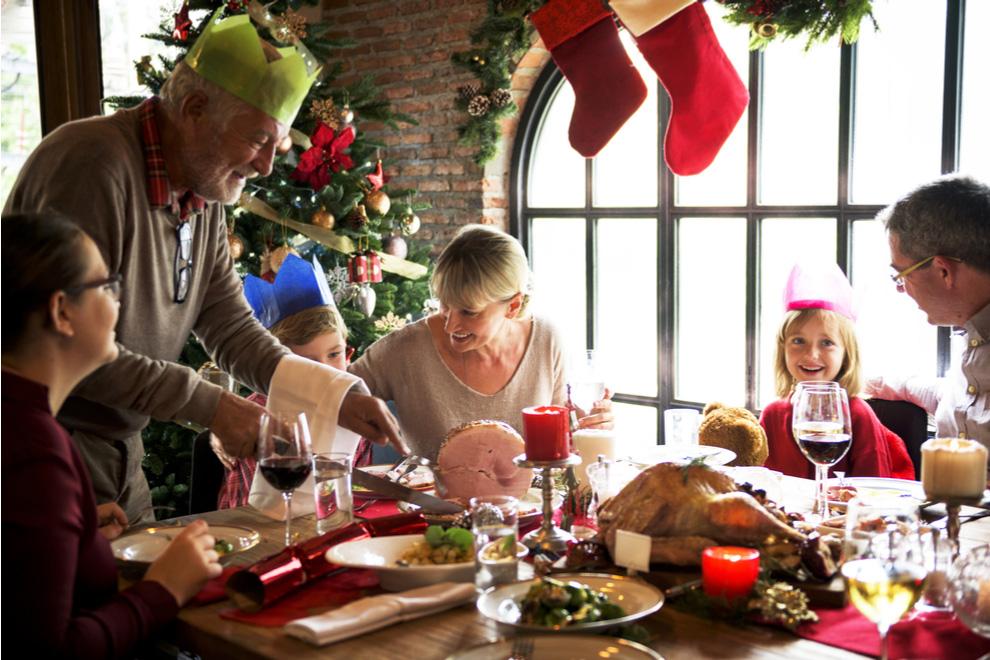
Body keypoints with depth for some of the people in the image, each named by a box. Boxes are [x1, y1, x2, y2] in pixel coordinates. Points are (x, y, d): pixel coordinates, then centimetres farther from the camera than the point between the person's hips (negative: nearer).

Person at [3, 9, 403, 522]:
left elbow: (233, 332, 6)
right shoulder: (94, 163, -23)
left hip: (119, 451, 8)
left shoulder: (205, 196, 5)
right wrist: (211, 407, -21)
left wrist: (339, 397, -6)